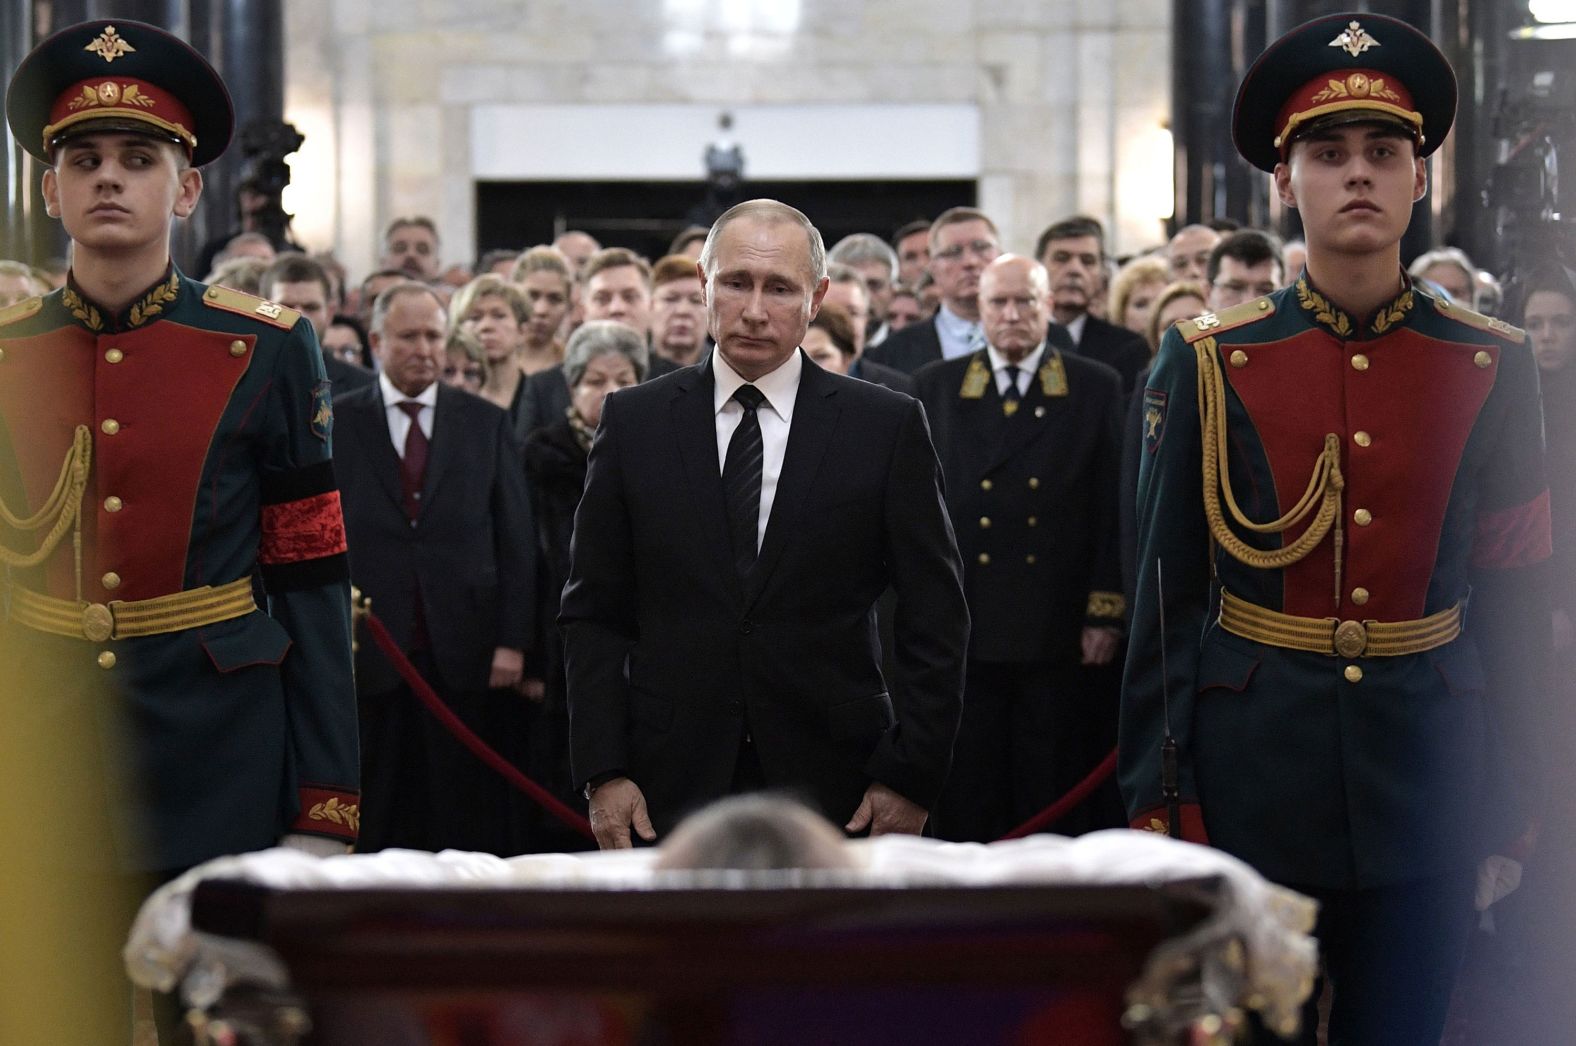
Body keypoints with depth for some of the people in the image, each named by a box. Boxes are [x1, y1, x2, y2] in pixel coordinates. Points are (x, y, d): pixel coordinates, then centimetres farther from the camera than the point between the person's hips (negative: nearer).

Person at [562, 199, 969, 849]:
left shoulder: (887, 426, 2)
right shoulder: (634, 422, 6)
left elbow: (934, 622, 2)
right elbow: (593, 612, 6)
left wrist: (910, 775, -5)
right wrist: (603, 771, -3)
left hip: (835, 792, -1)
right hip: (671, 789, 1)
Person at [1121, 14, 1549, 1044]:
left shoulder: (1493, 367, 2)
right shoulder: (1208, 364, -1)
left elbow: (1515, 599, 4)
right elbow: (1165, 597, 1)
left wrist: (1506, 810, 2)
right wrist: (1156, 800, -2)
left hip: (1427, 771, 1)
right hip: (1252, 764, -1)